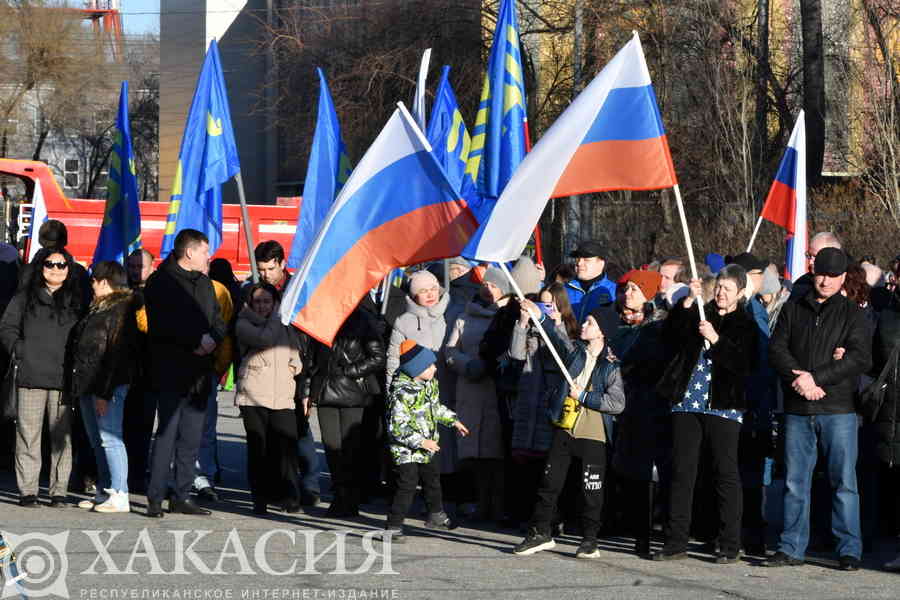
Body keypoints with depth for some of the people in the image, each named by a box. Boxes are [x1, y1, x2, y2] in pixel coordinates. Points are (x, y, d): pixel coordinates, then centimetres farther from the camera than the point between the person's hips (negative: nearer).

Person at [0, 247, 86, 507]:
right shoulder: (25, 298, 11)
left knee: (62, 436, -2)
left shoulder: (78, 300, 12)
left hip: (64, 378, 0)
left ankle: (59, 492, 4)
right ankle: (27, 491, 3)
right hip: (31, 378, 0)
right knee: (28, 435, -2)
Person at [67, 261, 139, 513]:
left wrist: (104, 392, -21)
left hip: (109, 386, -10)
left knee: (109, 439, -11)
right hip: (88, 385, 10)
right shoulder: (98, 309, 19)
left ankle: (120, 496, -12)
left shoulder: (121, 310, -11)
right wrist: (79, 385, 16)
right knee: (98, 442, 12)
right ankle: (104, 493, 17)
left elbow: (116, 354, -17)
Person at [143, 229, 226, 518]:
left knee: (191, 438, 7)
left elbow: (218, 322, 18)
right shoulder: (161, 282, -4)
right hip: (171, 372, -7)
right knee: (167, 433, -11)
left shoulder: (204, 283, 20)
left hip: (199, 372, 7)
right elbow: (163, 325, -15)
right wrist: (197, 339, -14)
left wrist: (212, 339, -4)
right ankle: (155, 498, -9)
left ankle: (182, 496, 13)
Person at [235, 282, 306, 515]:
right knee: (258, 448, -2)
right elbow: (265, 339, -13)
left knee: (286, 448, -8)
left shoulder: (286, 327, 20)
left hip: (283, 397, 3)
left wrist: (294, 367, 4)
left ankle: (289, 497, -3)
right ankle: (260, 498, 5)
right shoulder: (244, 324, 5)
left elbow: (296, 358, 27)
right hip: (253, 395, -3)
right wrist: (275, 318, 3)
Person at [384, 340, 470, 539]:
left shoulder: (430, 384, 3)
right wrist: (421, 442, -29)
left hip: (426, 450, 9)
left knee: (432, 479, 23)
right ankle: (393, 526, -8)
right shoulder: (401, 394, -27)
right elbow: (397, 427, -29)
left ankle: (436, 516, 43)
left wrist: (453, 421, 16)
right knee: (407, 487, -13)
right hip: (406, 451, -9)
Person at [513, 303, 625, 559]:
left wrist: (583, 396, -14)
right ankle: (540, 533, 15)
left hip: (593, 435, -5)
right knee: (549, 482, 6)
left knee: (591, 489, 2)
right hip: (565, 430, 5)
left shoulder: (611, 366, -9)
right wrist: (538, 317, 13)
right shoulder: (576, 352, 6)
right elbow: (555, 337, 22)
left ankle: (590, 540, 13)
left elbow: (618, 403, -17)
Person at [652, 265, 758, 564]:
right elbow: (671, 337, -2)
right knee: (681, 471, 3)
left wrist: (716, 339, -18)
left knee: (726, 473, -2)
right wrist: (687, 302, -10)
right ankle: (676, 542, 8)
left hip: (723, 407, -3)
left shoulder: (746, 324, 4)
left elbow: (745, 363, -9)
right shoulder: (699, 314, 12)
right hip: (687, 403, 3)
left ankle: (730, 546, 3)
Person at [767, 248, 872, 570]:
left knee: (844, 480, -2)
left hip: (838, 410, -2)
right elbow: (776, 349, 5)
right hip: (798, 410, 3)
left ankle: (849, 551, 2)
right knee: (795, 482, 5)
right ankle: (791, 549, 11)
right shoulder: (793, 310, 13)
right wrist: (799, 379, -13)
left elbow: (861, 358, -7)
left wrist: (817, 378, -15)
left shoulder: (852, 313, 5)